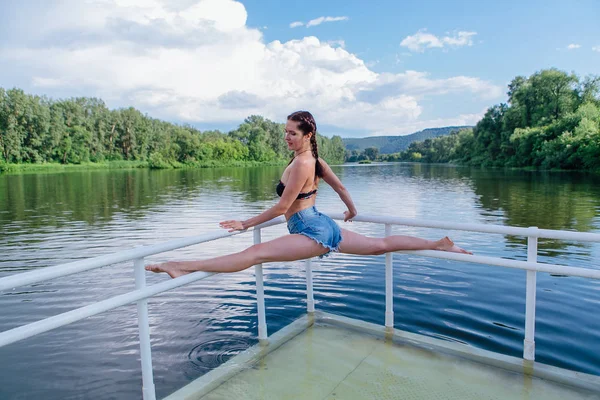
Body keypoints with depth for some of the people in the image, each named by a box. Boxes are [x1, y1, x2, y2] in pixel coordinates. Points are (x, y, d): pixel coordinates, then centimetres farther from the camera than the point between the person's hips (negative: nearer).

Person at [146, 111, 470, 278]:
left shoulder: (301, 163, -14)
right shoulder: (315, 160, 13)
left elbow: (282, 206, -15)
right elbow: (340, 187, 24)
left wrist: (246, 224, -10)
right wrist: (352, 211, 40)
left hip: (312, 232, -10)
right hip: (326, 228, 10)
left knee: (257, 253, -25)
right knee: (381, 245, 19)